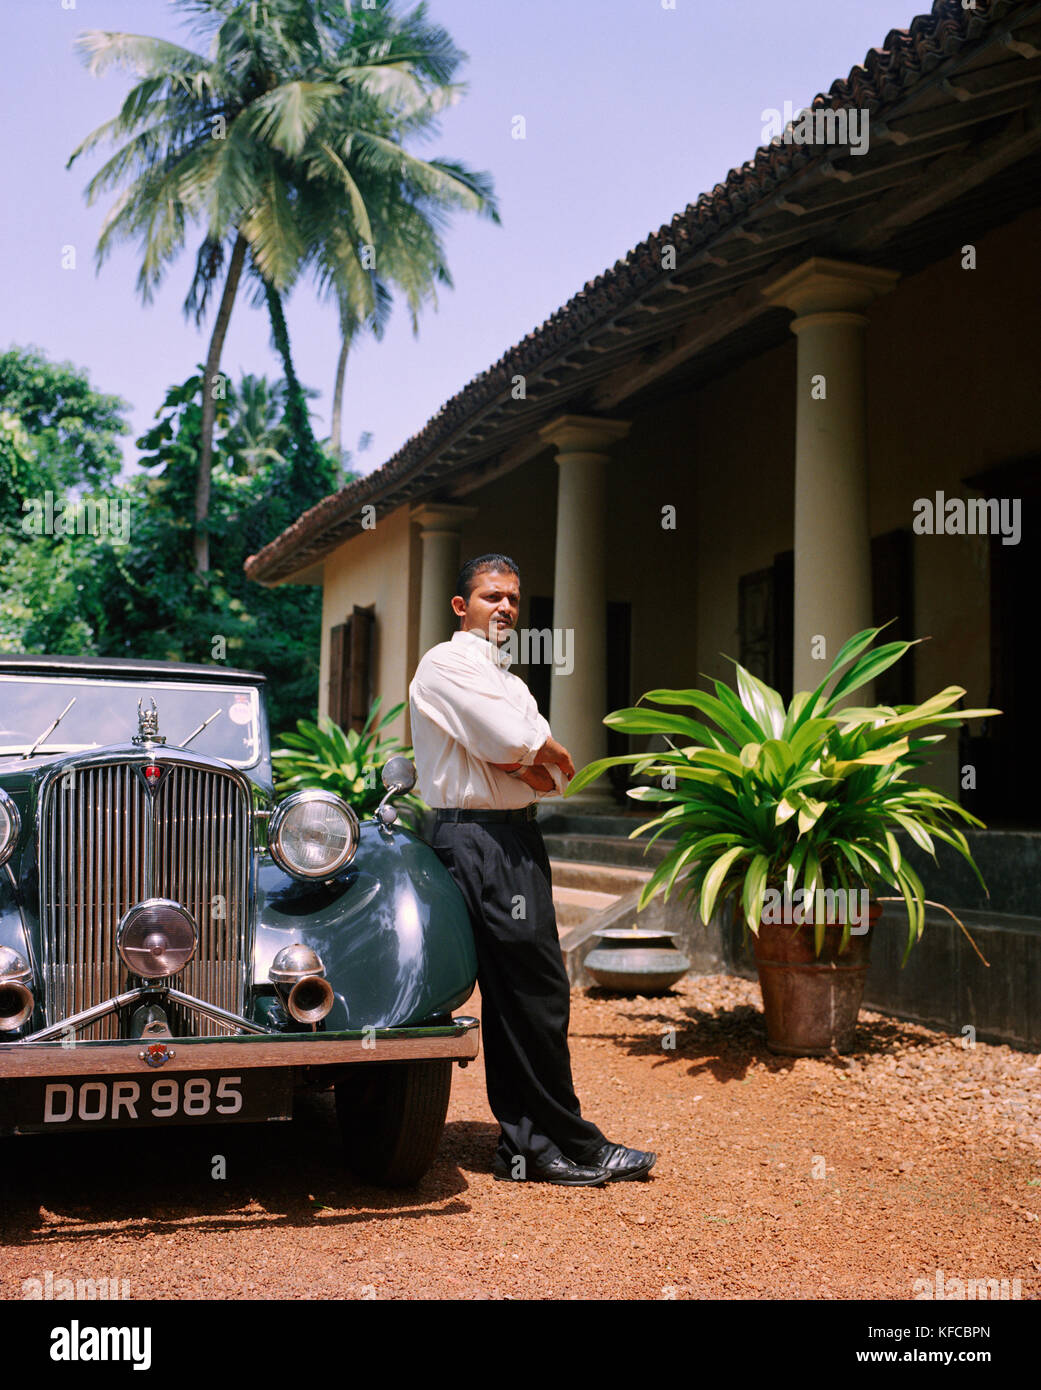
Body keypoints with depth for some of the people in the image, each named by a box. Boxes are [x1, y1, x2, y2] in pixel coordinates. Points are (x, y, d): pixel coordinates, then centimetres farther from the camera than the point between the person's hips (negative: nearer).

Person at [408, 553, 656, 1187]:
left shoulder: (508, 677, 23)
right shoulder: (446, 664, -5)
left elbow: (558, 777, 14)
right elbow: (515, 742, -20)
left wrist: (521, 763, -7)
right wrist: (550, 752, 1)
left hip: (518, 837, 9)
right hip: (478, 839, -9)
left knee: (518, 998, 10)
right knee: (535, 993, -7)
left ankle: (527, 1145, 17)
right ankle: (570, 1146, 1)